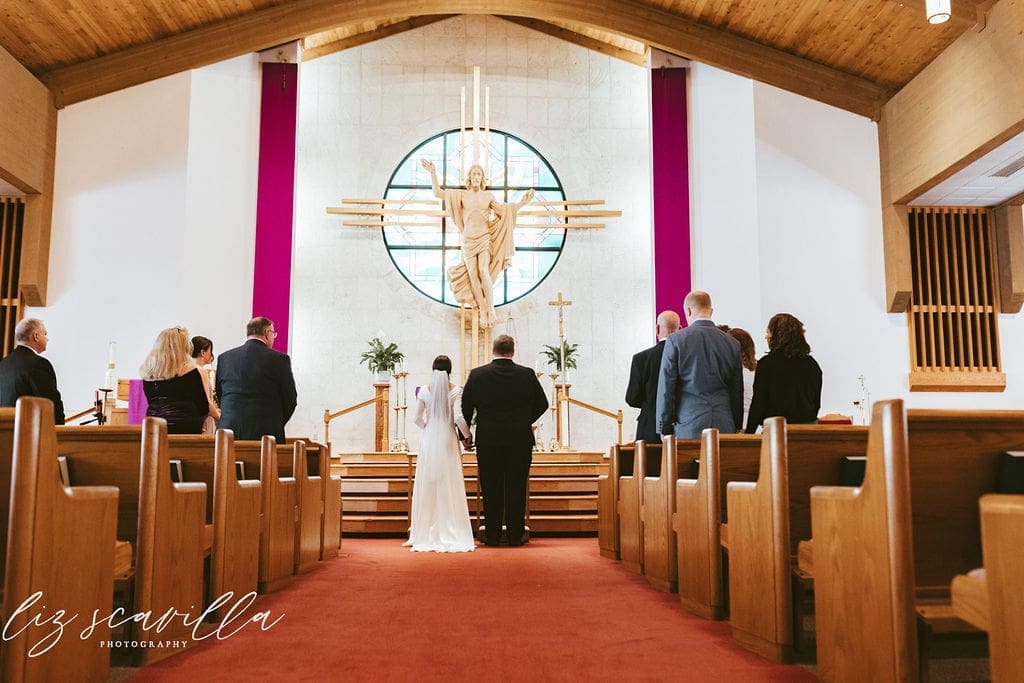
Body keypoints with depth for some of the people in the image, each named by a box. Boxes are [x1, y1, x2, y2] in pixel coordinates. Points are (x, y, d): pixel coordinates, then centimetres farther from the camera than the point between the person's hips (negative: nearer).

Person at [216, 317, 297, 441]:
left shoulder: (224, 358, 8)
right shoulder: (280, 359, -3)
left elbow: (219, 395, 14)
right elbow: (290, 400, 2)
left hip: (229, 433, 3)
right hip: (267, 432, -3)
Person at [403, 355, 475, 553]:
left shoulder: (424, 390, -1)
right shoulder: (456, 391, -6)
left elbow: (417, 418, 3)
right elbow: (459, 417, -14)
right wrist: (467, 434, 2)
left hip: (429, 440, 1)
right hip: (448, 440, -1)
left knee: (427, 485, 9)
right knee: (450, 486, 4)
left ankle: (427, 532, 12)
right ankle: (451, 533, 5)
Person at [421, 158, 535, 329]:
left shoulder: (488, 196, 7)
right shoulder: (462, 194, 7)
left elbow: (503, 211, 6)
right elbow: (438, 193, 2)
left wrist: (521, 203, -5)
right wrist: (433, 173, -5)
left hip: (485, 238, -1)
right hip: (468, 240, 1)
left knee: (484, 271, -20)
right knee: (473, 275, -5)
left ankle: (491, 310, -17)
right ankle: (483, 312, -1)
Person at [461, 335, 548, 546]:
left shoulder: (477, 375, -3)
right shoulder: (527, 374, -2)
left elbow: (466, 407, 2)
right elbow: (542, 404, 8)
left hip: (488, 440, 0)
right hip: (520, 441, 0)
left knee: (491, 489, 7)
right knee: (516, 488, 6)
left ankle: (491, 535, 11)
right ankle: (515, 535, 10)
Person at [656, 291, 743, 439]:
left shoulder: (675, 340, -2)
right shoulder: (732, 343, 8)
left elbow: (666, 388, -3)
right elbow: (737, 392, 13)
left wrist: (664, 429, 4)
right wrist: (737, 428, 21)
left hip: (688, 428, -3)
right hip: (724, 427, 3)